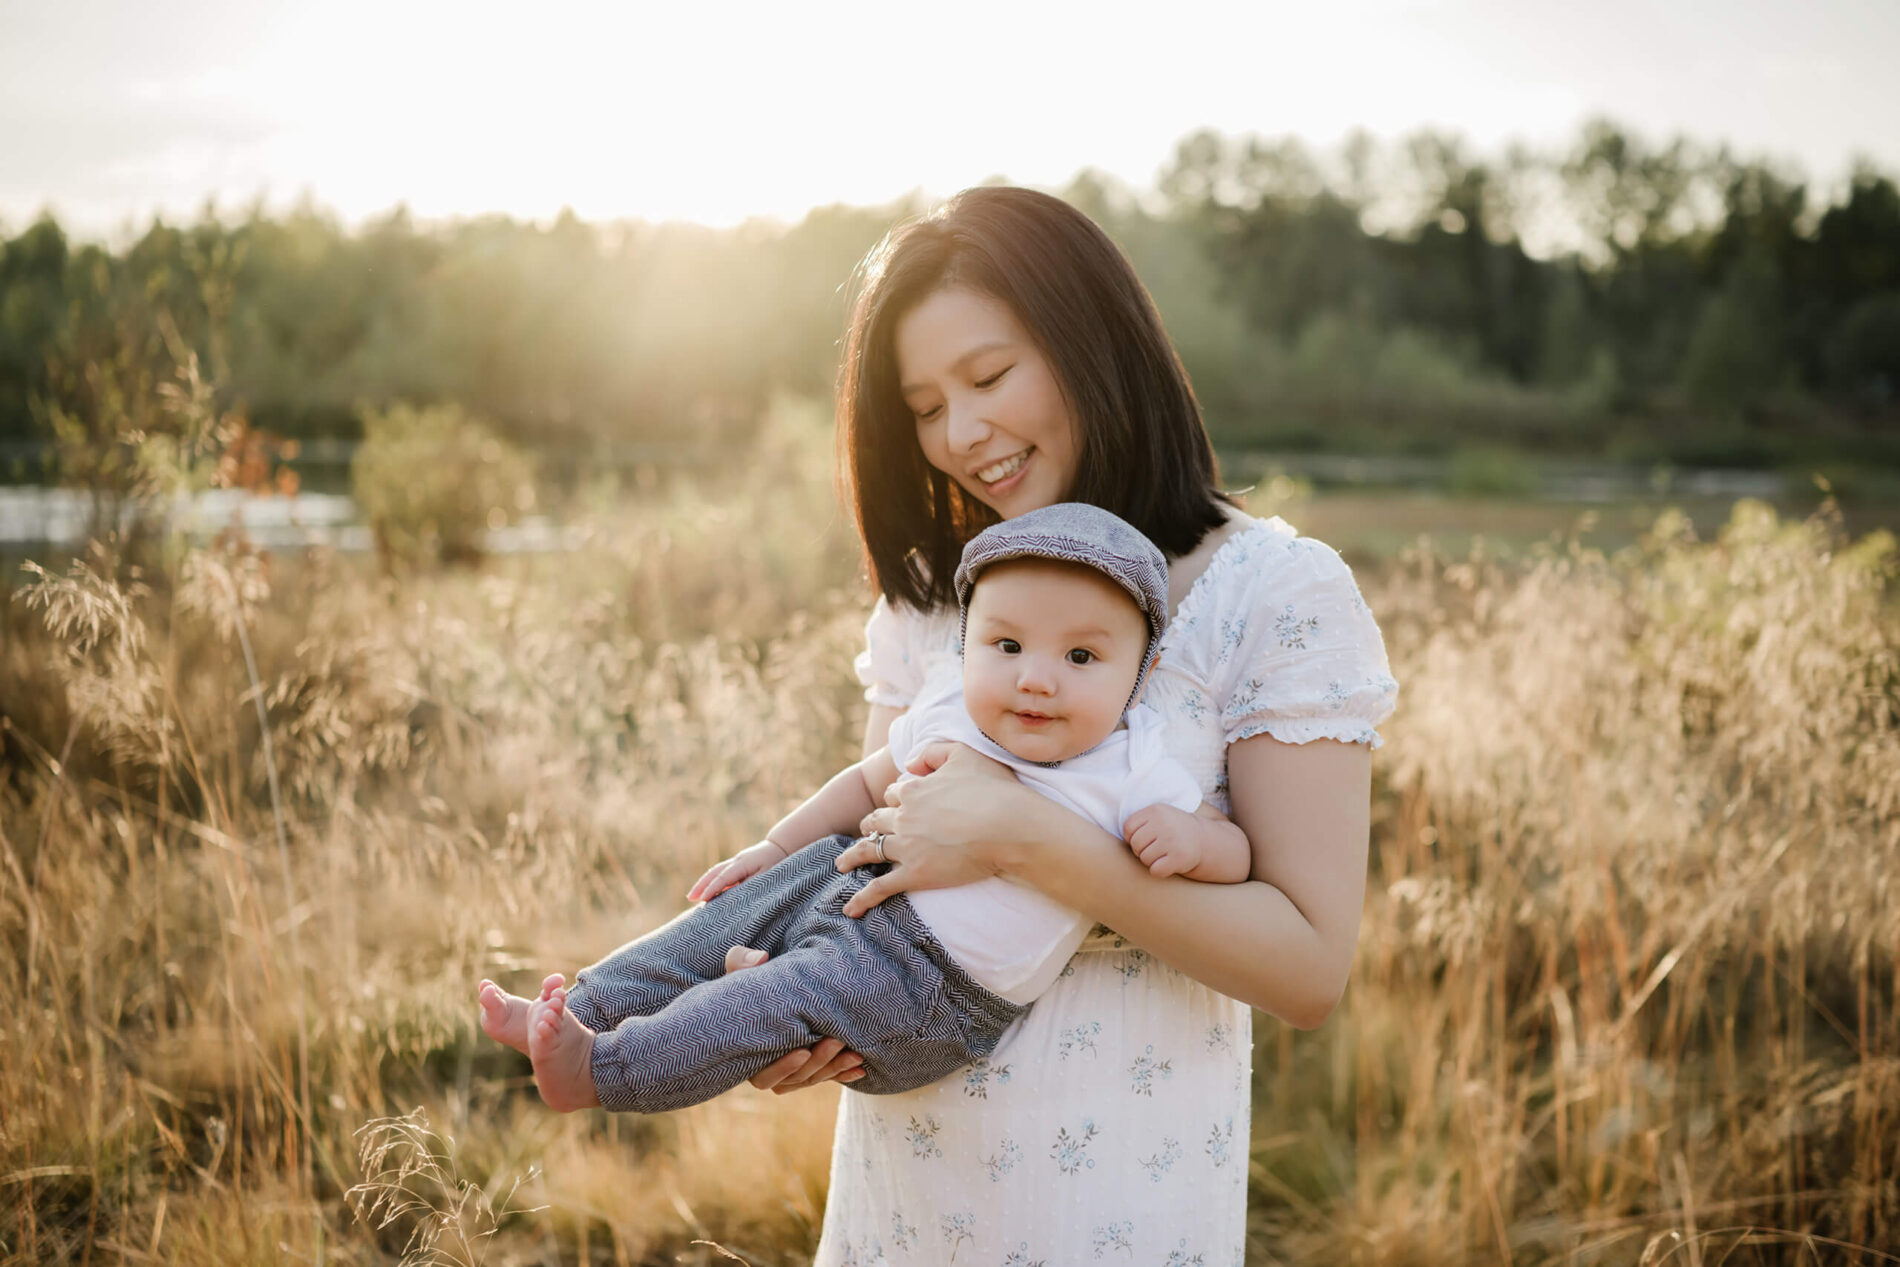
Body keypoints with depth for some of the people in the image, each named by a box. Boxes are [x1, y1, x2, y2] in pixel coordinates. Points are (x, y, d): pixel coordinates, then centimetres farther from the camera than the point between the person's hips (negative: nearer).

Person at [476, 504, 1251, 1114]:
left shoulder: (1131, 783, -17)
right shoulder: (946, 721, -4)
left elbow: (1237, 854, -8)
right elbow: (871, 782, 14)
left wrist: (1187, 838, -31)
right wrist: (774, 847, 16)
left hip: (931, 991, -6)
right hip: (856, 881, 6)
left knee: (774, 1002, -17)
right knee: (719, 925, 3)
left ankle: (601, 1071, -9)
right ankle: (574, 1014, 13)